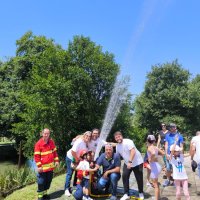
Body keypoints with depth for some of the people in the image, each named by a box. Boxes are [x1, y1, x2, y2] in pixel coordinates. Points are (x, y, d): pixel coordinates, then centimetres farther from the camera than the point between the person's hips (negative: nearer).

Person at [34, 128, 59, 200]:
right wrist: (39, 166, -15)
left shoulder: (51, 142, 3)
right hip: (43, 167, -5)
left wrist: (56, 160, 6)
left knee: (48, 181, 16)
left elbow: (54, 152, 12)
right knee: (41, 182, 2)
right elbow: (36, 156, -12)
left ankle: (45, 194, 32)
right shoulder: (38, 143, -13)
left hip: (50, 166, 5)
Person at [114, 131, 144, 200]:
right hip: (127, 163, 6)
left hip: (137, 162, -6)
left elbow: (133, 151, -31)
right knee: (124, 176, -7)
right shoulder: (117, 146, 1)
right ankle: (126, 194, 3)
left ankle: (141, 193, 24)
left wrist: (130, 162, -37)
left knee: (139, 178, 2)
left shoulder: (128, 142, -23)